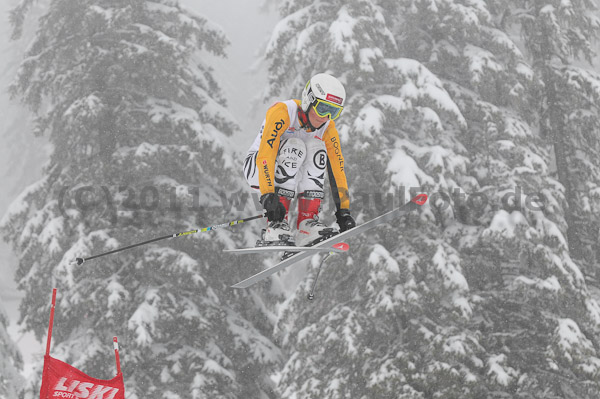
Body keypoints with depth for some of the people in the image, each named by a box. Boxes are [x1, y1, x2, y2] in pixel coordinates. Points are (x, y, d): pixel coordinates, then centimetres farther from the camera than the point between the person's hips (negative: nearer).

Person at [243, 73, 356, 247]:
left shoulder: (327, 128, -8)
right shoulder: (283, 112, -26)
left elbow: (337, 169, -7)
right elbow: (265, 154, -35)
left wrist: (343, 211, -14)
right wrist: (268, 195, -44)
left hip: (292, 175, 5)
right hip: (255, 166, -5)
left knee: (317, 148, -23)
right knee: (294, 145, -32)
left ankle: (307, 223, -26)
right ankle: (275, 224, -39)